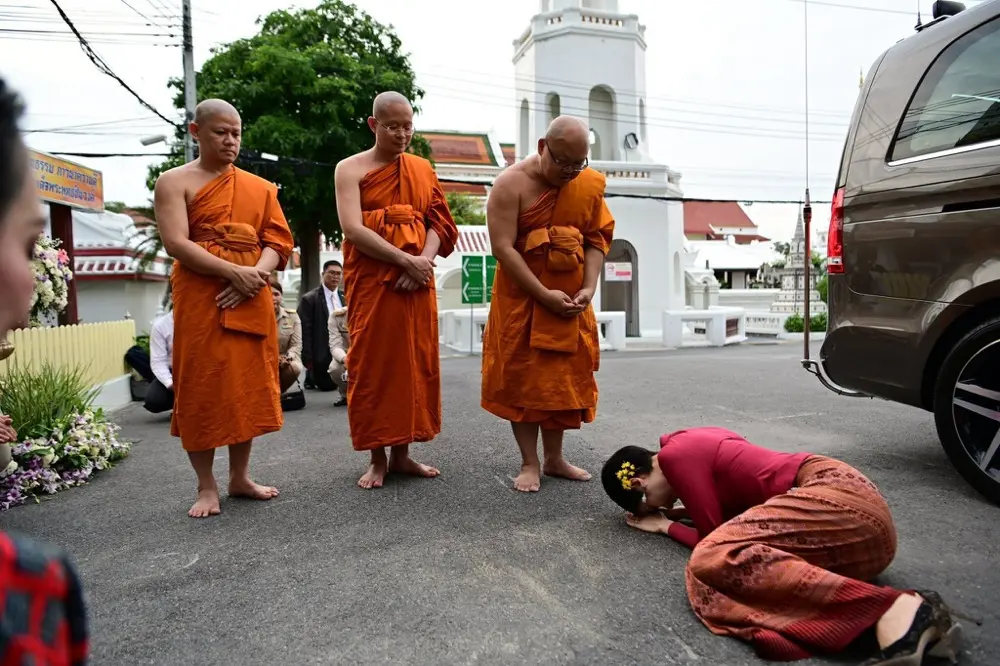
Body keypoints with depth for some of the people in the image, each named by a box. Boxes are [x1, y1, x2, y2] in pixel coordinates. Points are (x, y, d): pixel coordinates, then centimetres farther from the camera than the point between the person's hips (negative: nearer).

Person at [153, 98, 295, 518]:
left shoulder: (261, 187, 16)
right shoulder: (175, 182, 4)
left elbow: (278, 241, 7)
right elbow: (176, 243, -10)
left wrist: (256, 276, -12)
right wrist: (234, 272, -19)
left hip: (253, 297, 4)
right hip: (201, 296, -4)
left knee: (249, 385, 6)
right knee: (201, 387, -2)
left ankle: (240, 477, 19)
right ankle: (206, 487, 9)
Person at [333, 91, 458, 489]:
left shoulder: (423, 169, 14)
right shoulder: (351, 169, 0)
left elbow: (439, 222, 9)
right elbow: (353, 230, -12)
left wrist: (426, 259, -11)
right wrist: (406, 260, -17)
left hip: (418, 280, 4)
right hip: (371, 280, -4)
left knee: (415, 363, 5)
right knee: (372, 365, -1)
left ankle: (402, 454, 17)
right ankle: (377, 459, 10)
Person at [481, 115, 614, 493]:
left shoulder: (590, 185, 1)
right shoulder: (511, 183, -13)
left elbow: (597, 239, 4)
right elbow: (502, 247, -18)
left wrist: (588, 287, -11)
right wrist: (544, 294, -21)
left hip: (571, 300, 4)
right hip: (521, 298, -4)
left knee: (564, 377, 8)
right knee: (522, 377, -1)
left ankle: (554, 459, 21)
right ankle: (529, 464, 9)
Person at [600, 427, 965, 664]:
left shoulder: (674, 455, -4)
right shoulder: (695, 443, 24)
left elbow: (713, 536, -2)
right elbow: (741, 507, 29)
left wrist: (666, 526, 14)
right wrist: (688, 511, 24)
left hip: (836, 496, -10)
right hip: (842, 492, 10)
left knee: (713, 559, -25)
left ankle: (894, 609, -29)